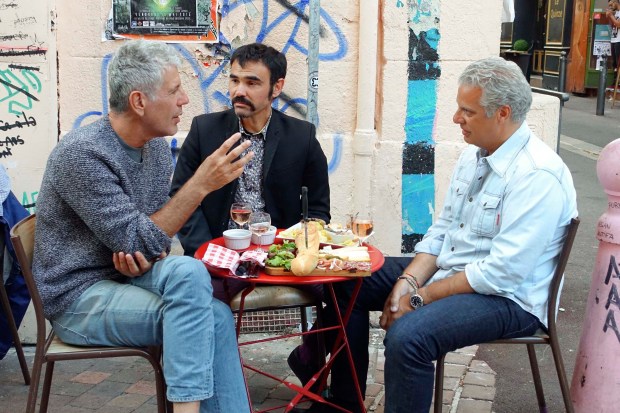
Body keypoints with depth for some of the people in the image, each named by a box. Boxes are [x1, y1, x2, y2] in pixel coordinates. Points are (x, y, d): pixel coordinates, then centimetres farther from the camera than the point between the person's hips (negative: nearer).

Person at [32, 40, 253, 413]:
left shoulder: (158, 148, 4)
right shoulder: (82, 154, -20)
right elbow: (140, 244, -23)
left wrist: (148, 256, -10)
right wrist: (201, 184, -26)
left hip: (126, 278, 7)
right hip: (78, 297, -6)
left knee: (214, 314, -21)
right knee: (188, 273, -28)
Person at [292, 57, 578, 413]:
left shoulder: (537, 176, -23)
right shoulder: (474, 154, 5)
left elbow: (503, 272, -26)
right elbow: (442, 230, 9)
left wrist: (422, 296, -20)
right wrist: (408, 282, -7)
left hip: (507, 298, -9)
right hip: (446, 272, 9)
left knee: (408, 336, -34)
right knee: (349, 284, 6)